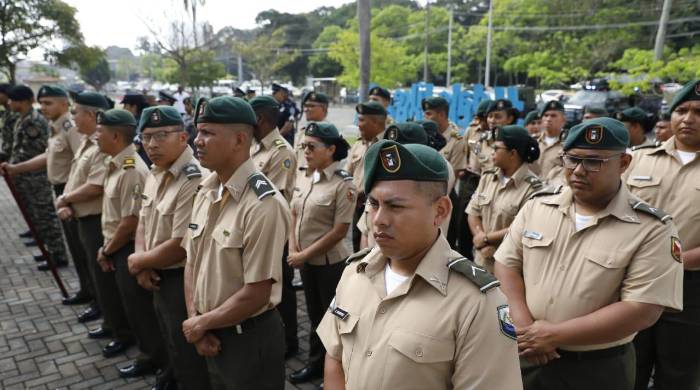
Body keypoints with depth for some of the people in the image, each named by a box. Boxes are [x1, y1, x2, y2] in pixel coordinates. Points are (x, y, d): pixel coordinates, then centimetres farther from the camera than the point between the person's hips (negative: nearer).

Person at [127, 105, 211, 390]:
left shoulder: (195, 181, -26)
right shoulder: (154, 174, 5)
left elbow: (181, 247, -27)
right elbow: (143, 220, 14)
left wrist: (138, 261, -11)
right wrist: (144, 263, -3)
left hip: (183, 281, -9)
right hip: (158, 278, 9)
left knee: (188, 355, 8)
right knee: (172, 345, 29)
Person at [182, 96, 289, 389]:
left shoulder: (264, 204, -24)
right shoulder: (205, 191, 1)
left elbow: (256, 295, -22)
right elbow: (192, 262, 7)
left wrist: (201, 324, -10)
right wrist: (194, 320, -4)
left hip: (250, 339, -7)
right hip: (211, 336, 7)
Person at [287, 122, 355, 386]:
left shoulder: (343, 184, -17)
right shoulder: (304, 181, 3)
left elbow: (339, 231, -19)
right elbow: (294, 216, 10)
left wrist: (304, 255, -16)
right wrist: (293, 250, -4)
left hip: (331, 263, -6)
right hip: (307, 262, 6)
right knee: (314, 314, 19)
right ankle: (316, 362, 37)